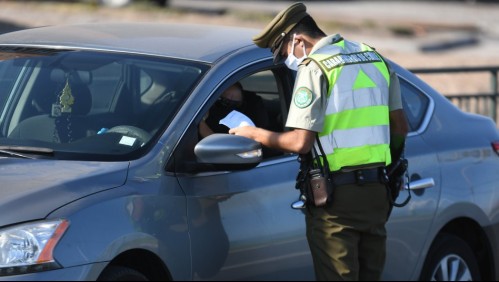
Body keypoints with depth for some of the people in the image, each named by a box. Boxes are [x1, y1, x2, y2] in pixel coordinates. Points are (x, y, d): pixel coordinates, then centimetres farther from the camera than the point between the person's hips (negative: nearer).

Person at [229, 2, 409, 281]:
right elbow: (401, 127, 15)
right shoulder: (375, 59, 12)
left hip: (336, 197, -7)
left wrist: (253, 132, -3)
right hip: (377, 193, 7)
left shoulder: (315, 68, -11)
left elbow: (300, 142, -17)